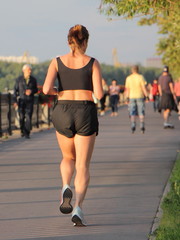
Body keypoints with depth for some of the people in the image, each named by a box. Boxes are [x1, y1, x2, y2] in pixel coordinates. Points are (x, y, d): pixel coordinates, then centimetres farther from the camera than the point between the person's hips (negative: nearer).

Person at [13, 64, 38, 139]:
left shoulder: (33, 80, 2)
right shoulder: (19, 79, -1)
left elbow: (36, 90, 11)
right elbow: (15, 90, 1)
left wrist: (31, 91, -12)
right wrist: (15, 101, -7)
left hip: (30, 101, 0)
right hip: (21, 101, 0)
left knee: (28, 117, -10)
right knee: (21, 117, 1)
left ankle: (27, 133, -9)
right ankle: (22, 131, 22)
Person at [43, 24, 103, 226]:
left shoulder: (57, 62, 2)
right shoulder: (92, 63, -1)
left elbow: (47, 89, -10)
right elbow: (99, 94, -7)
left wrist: (58, 92, 12)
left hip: (63, 112, 2)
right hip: (86, 113, -2)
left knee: (68, 158, 24)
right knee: (83, 166, 3)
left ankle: (66, 187, -7)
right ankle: (78, 208, -15)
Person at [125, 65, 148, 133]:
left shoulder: (128, 78, 1)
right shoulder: (140, 77, -6)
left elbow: (127, 89, 1)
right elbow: (144, 87, -10)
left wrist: (127, 97, 6)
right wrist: (146, 96, -5)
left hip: (132, 97, 2)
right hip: (140, 96, -2)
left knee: (132, 113, 5)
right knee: (141, 112, 4)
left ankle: (133, 126, -5)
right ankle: (142, 127, 0)